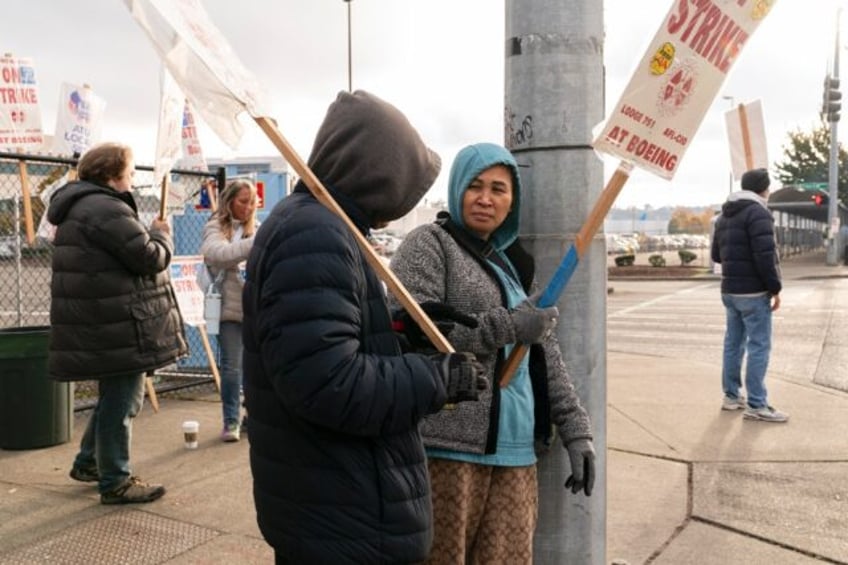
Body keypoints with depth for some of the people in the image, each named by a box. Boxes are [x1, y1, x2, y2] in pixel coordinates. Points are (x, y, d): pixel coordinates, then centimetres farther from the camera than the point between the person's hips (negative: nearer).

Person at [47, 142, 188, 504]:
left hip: (104, 323, 11)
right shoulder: (106, 210, -18)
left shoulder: (81, 206, 18)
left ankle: (88, 462, 36)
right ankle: (115, 483, 10)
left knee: (115, 396, 24)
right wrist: (161, 235, 1)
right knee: (121, 400, -1)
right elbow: (150, 258, -19)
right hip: (118, 326, -11)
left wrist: (150, 236, 14)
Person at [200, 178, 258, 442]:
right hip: (229, 308, -3)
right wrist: (257, 242, -31)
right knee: (231, 367, 1)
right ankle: (231, 421, 14)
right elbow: (220, 254, -22)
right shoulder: (215, 228, -1)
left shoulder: (256, 228, 9)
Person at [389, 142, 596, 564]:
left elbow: (545, 355, 20)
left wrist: (575, 429, 13)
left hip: (514, 452, 6)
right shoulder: (429, 244, -1)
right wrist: (507, 326, -15)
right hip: (447, 448, -6)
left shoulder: (512, 263, 19)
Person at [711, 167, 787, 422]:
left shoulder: (724, 216, 15)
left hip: (730, 290, 9)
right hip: (753, 291, -8)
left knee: (733, 343, 13)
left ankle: (731, 396, 19)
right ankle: (756, 405, -2)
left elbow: (716, 254, 20)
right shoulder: (757, 212, -13)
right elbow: (765, 255, -20)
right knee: (759, 346, -4)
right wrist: (775, 288, -13)